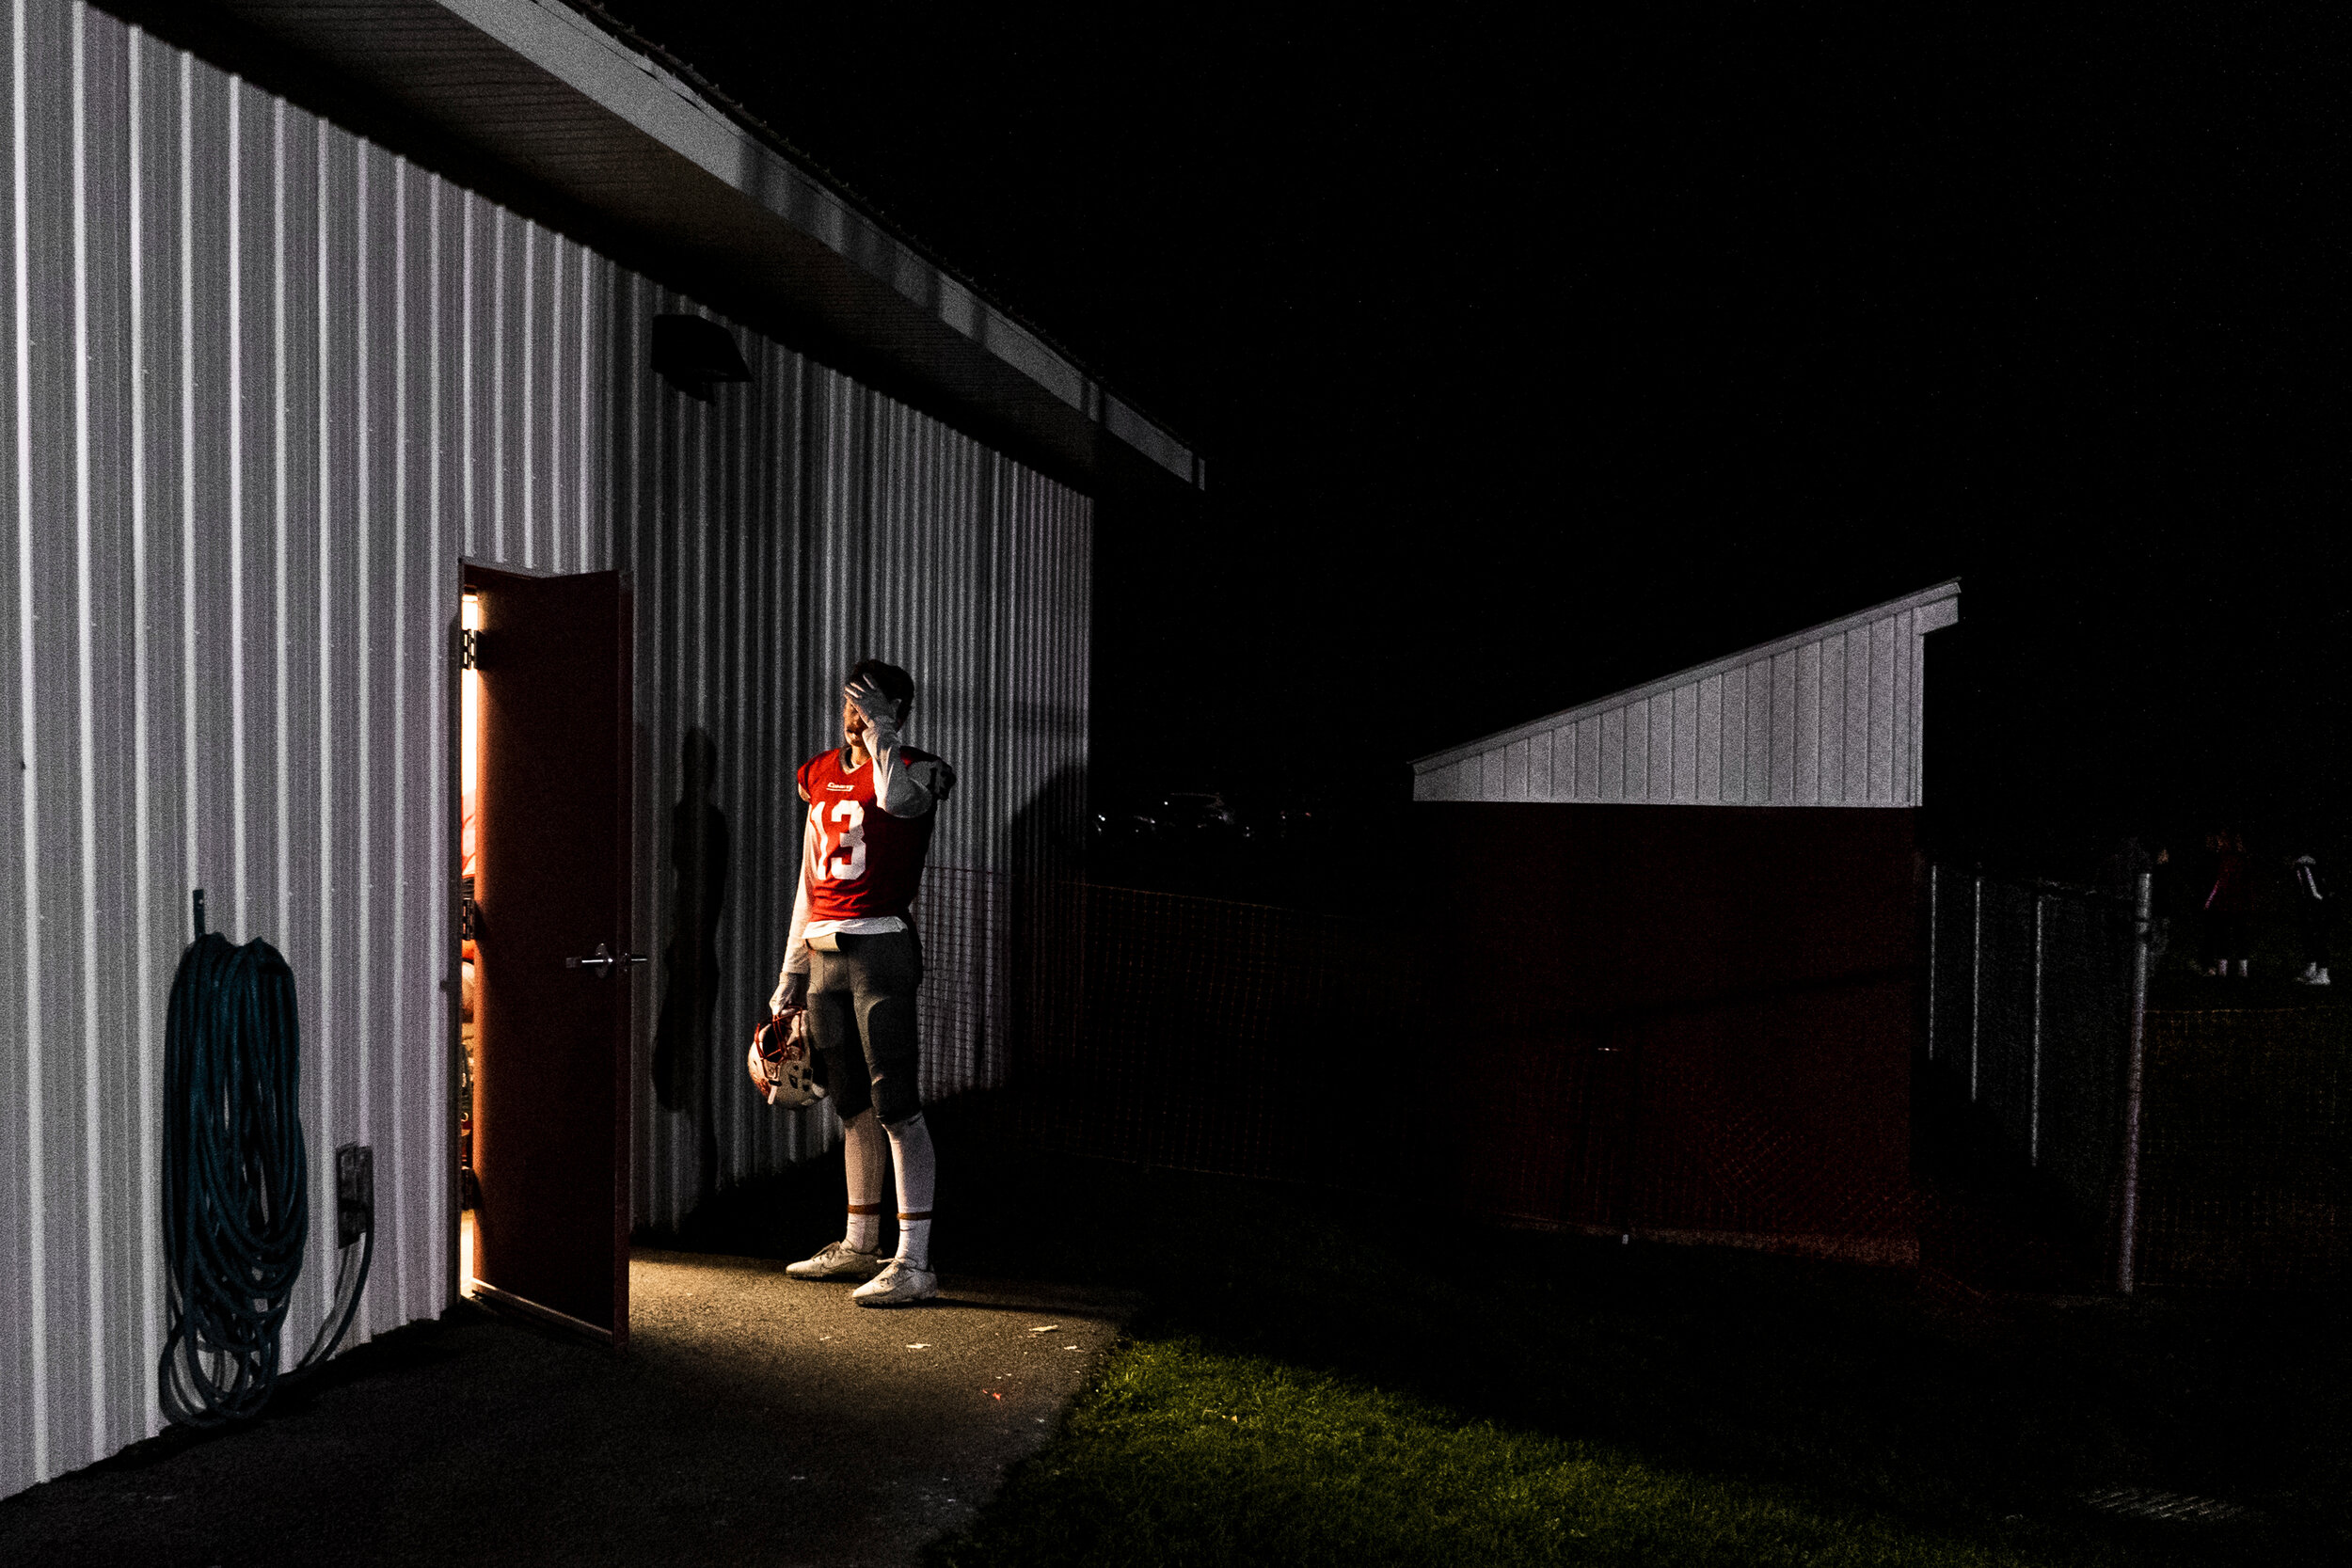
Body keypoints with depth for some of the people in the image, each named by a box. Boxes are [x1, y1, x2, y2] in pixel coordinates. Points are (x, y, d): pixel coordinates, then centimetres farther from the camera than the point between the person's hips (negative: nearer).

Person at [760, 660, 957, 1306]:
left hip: (880, 947, -7)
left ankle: (914, 1262, -9)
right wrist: (791, 971, 19)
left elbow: (895, 798, -30)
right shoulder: (824, 776, 17)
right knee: (852, 1105, 14)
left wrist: (881, 731, -16)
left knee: (894, 1104, -10)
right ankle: (859, 1245, 24)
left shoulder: (916, 770, -3)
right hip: (823, 953, 7)